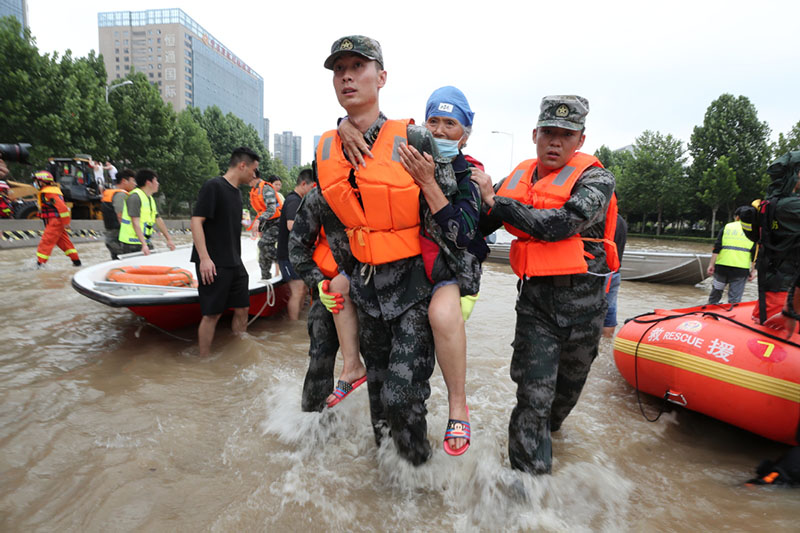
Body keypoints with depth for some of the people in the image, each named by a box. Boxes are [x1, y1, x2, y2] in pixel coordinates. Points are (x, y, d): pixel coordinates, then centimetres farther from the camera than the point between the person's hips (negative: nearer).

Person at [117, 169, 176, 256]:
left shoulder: (151, 199, 14)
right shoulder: (135, 197, -15)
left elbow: (159, 221, 19)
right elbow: (135, 223, -22)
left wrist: (169, 239, 17)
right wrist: (144, 244, -28)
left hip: (145, 242, 9)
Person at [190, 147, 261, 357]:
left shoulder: (236, 192, 16)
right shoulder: (213, 186, -9)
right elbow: (196, 221, -15)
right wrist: (204, 258, -22)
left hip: (234, 264, 8)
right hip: (213, 265, -8)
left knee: (242, 309, 10)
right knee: (212, 314, -3)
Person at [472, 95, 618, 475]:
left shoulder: (596, 180, -8)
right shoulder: (519, 178, 5)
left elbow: (556, 225, -26)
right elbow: (478, 228, 14)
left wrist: (494, 198, -18)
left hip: (582, 302, -1)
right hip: (534, 299, 1)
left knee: (568, 384, 21)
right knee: (533, 394, -4)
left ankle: (548, 426, 52)